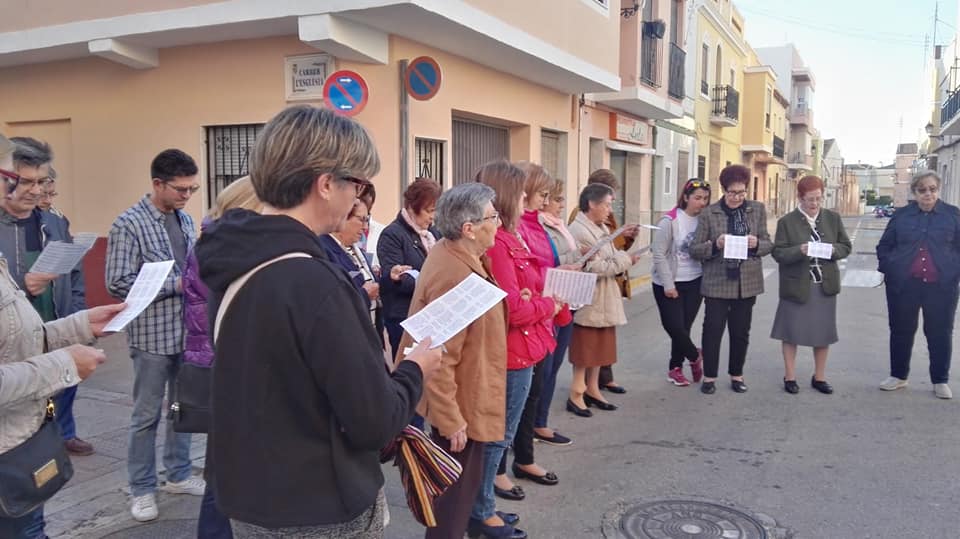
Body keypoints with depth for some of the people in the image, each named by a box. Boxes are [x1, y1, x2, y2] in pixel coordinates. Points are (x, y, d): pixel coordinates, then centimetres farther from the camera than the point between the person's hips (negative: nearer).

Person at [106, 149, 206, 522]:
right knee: (147, 415, 6)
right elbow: (118, 284, -17)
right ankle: (142, 488, 22)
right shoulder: (128, 225, -13)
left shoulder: (185, 219, 8)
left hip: (189, 331, 6)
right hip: (152, 335, -6)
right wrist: (176, 284, -20)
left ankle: (179, 475, 32)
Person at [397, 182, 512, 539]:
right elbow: (439, 356, -29)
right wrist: (451, 420, -25)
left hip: (463, 397, 10)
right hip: (461, 403, -10)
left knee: (463, 481, 26)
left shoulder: (454, 255, 2)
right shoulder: (454, 275, -29)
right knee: (457, 487, 7)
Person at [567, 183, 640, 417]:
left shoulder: (602, 229, 12)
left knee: (600, 345, 15)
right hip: (587, 298, -9)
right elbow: (594, 268, -23)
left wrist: (624, 257, -4)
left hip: (605, 299, 9)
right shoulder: (579, 231, -19)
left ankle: (592, 389, 26)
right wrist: (626, 260, -14)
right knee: (584, 346, -1)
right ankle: (576, 394, 9)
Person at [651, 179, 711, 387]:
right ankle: (695, 357, 24)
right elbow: (659, 254, -11)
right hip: (669, 283, -3)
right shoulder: (670, 220, -12)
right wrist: (668, 285, -12)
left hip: (695, 283, 3)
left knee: (684, 327, 7)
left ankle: (675, 369, 24)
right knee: (674, 326, -3)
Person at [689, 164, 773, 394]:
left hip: (747, 282, 2)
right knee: (712, 330, 1)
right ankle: (709, 376, 15)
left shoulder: (758, 210, 6)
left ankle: (737, 375, 27)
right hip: (717, 282, -2)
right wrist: (715, 245, -21)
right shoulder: (709, 213, -2)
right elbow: (694, 249, -2)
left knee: (741, 332, 12)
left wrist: (756, 244, -14)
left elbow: (768, 244, 9)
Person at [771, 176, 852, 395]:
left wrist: (833, 250, -14)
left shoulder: (833, 218, 5)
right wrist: (799, 251, -25)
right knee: (791, 332, 5)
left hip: (825, 286, 3)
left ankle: (819, 377, 24)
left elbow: (846, 246, 8)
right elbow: (778, 253, -8)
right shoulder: (786, 221, -5)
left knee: (823, 333, 10)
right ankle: (790, 377, 18)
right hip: (796, 285, -3)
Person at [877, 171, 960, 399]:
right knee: (901, 331, 11)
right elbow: (884, 247, 11)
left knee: (940, 333, 8)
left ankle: (940, 381, 23)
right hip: (904, 285, 1)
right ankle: (898, 376, 26)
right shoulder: (901, 215, 4)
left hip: (941, 286, -1)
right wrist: (889, 269, 1)